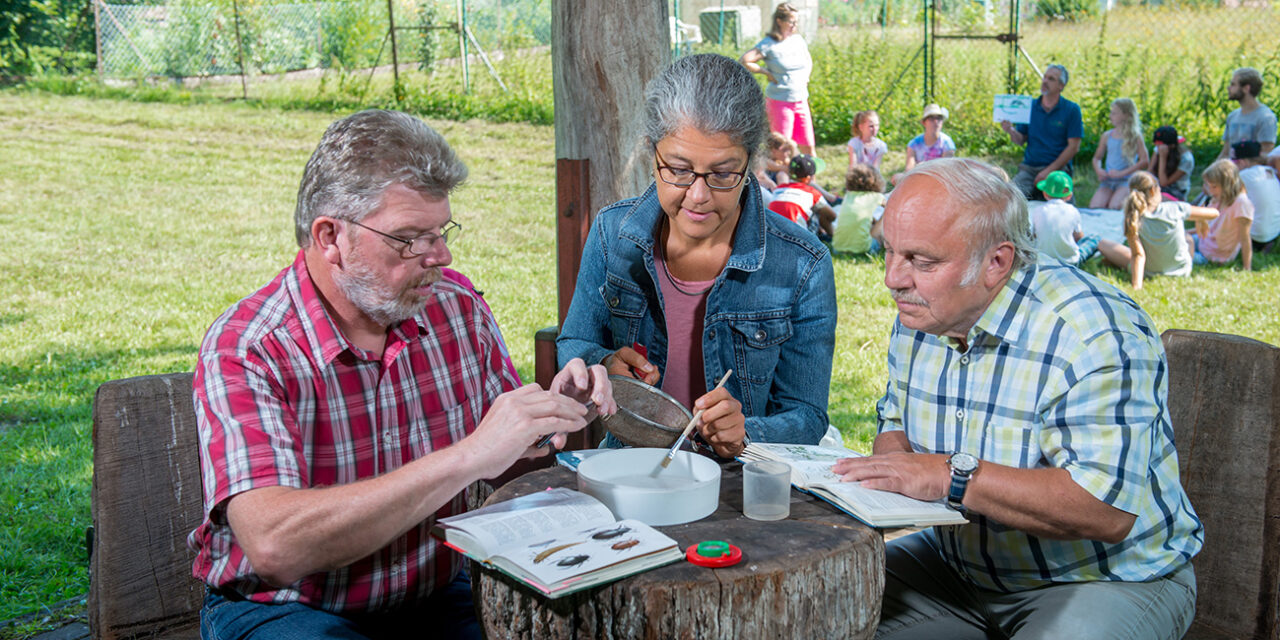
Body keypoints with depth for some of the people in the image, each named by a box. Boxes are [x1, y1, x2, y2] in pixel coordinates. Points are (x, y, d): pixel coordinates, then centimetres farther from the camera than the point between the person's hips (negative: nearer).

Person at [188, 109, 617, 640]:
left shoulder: (456, 307, -1)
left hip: (443, 589, 5)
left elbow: (505, 467, 12)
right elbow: (273, 546, -33)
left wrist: (555, 415, -12)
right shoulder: (243, 351, -18)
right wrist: (467, 458, -36)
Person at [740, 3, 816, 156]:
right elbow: (745, 61, -15)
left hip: (801, 100, 6)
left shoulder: (798, 40, 9)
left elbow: (809, 61, 27)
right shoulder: (769, 44, -9)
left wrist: (805, 77, 10)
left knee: (808, 146, 7)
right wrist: (767, 73, -11)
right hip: (780, 101, -6)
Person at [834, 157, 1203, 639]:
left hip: (1106, 580, -6)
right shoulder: (920, 317, 0)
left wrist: (950, 476, -34)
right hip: (958, 562, 6)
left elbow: (1107, 511, -32)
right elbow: (895, 423, 15)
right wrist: (888, 463, -10)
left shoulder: (1097, 335, -25)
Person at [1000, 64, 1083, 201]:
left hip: (1058, 169, -2)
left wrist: (1049, 170, -13)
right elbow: (1021, 140, 11)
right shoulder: (1029, 106, 10)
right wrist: (1011, 131, -13)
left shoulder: (1071, 109, 0)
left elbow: (1074, 146, -5)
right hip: (1029, 168, 2)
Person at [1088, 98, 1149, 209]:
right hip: (1108, 181, 4)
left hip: (1126, 180, -4)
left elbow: (1145, 161, -8)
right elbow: (1097, 158, 23)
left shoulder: (1135, 137, 0)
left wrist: (1122, 173, -13)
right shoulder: (1107, 136, 12)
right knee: (1094, 207, -22)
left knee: (1114, 207, -29)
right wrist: (1099, 170, 0)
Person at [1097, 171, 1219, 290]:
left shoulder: (1133, 219, -22)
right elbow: (1214, 213, -7)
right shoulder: (1175, 209, -18)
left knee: (1103, 243, 8)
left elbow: (1138, 254, -28)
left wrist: (1136, 285, -31)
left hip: (1150, 274, -2)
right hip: (1183, 270, 2)